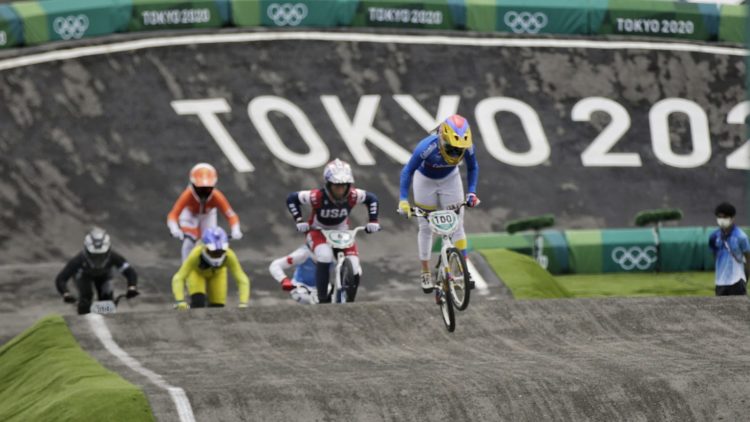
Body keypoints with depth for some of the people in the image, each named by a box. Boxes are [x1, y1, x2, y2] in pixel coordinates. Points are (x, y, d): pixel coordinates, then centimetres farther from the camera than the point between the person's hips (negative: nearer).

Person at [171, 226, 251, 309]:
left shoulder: (229, 255, -40)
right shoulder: (196, 254, -45)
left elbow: (242, 279, -34)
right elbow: (178, 278, -43)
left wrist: (243, 303, -45)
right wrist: (180, 301, -54)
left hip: (217, 273, 2)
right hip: (197, 272, -2)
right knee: (198, 303, -25)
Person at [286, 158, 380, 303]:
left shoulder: (353, 196, -22)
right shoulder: (317, 197, -29)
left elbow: (372, 198, -1)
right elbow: (292, 198, -15)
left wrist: (373, 221, -7)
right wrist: (299, 220, -20)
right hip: (318, 232, -3)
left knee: (355, 272, -13)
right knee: (325, 256, -37)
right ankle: (323, 299, -27)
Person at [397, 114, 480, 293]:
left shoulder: (467, 147, -30)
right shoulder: (427, 146, -40)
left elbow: (473, 168, -7)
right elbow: (408, 171, -27)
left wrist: (472, 192, -17)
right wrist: (403, 200, -33)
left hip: (450, 179, 2)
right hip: (425, 180, -2)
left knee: (457, 225, -3)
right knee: (426, 227, 2)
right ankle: (425, 273, 12)